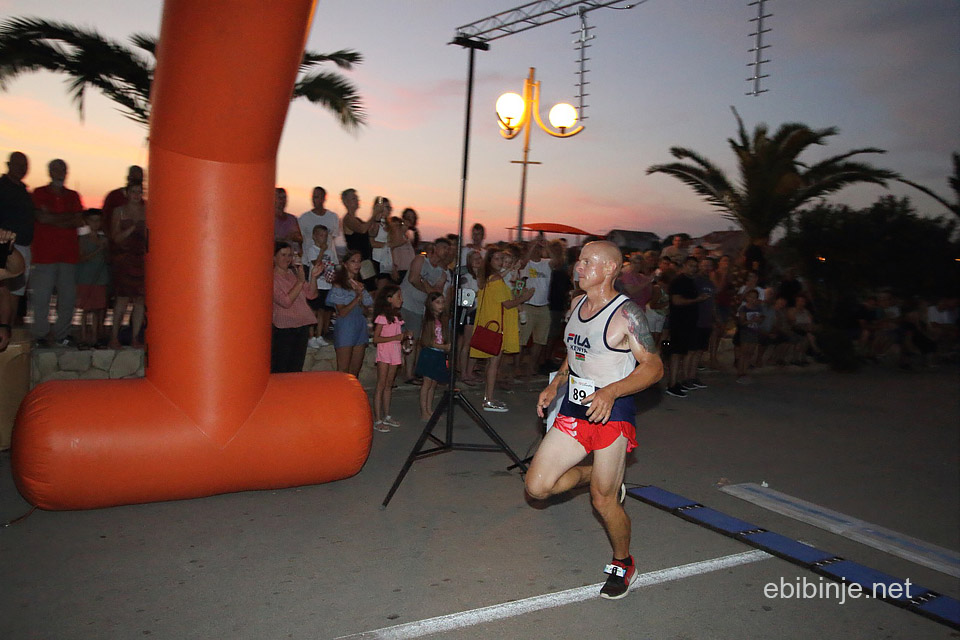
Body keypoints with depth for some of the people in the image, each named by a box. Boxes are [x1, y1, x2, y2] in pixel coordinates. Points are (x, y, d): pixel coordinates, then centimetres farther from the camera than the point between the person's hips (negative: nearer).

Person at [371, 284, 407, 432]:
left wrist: (405, 335, 0)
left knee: (389, 385, 12)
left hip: (395, 352, 7)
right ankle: (377, 420, -2)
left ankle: (386, 416, 20)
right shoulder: (382, 317, -12)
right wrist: (395, 337, -21)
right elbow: (376, 339, -16)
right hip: (384, 353, -7)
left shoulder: (397, 316, 12)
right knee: (381, 386, -5)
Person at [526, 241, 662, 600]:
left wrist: (611, 391, -27)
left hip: (612, 413, -7)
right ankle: (597, 476, 28)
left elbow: (654, 367, -15)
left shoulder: (626, 314, -14)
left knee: (603, 501, 0)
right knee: (537, 486, 1)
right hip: (574, 409, 7)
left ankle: (623, 563, 28)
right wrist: (555, 384, 9)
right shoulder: (577, 304, 9)